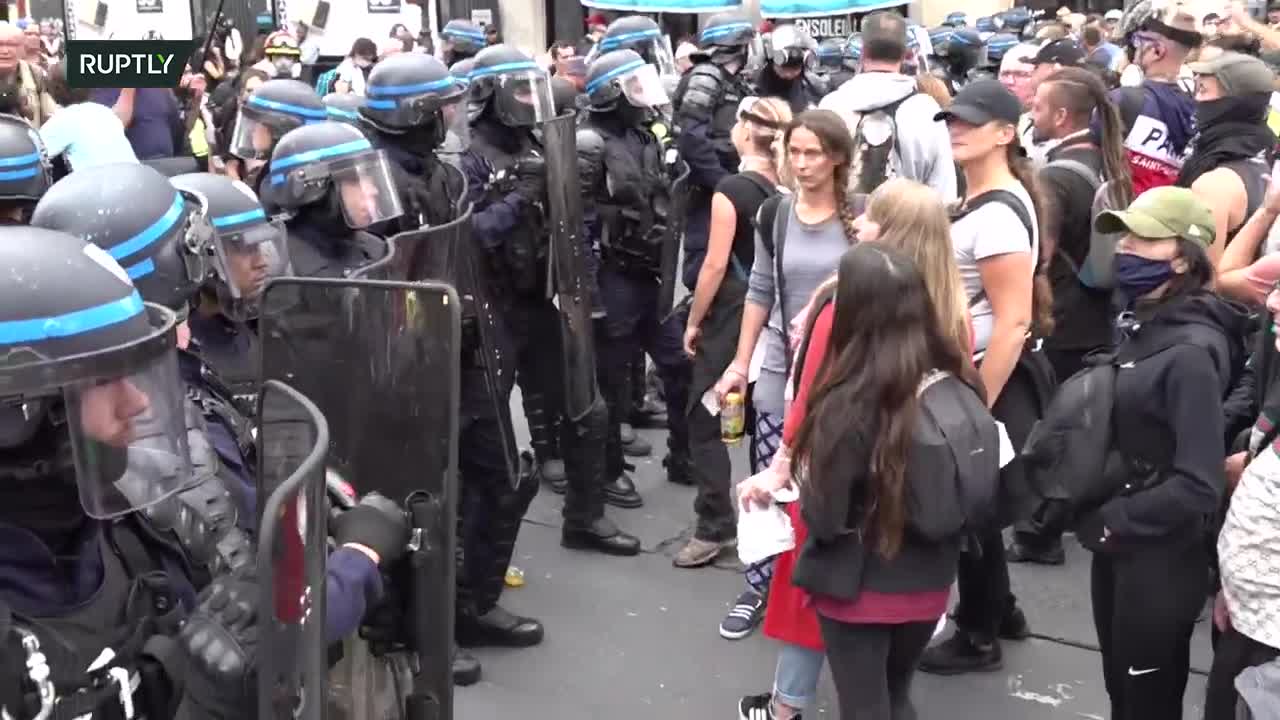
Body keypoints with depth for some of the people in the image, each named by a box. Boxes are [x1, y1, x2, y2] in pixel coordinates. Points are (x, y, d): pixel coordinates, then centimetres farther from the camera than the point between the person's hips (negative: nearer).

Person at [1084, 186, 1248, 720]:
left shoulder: (1190, 351, -22)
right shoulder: (1139, 325, 5)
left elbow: (1200, 485, -26)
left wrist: (1112, 522, -15)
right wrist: (1100, 519, 2)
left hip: (1161, 559, -8)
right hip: (1117, 545, 8)